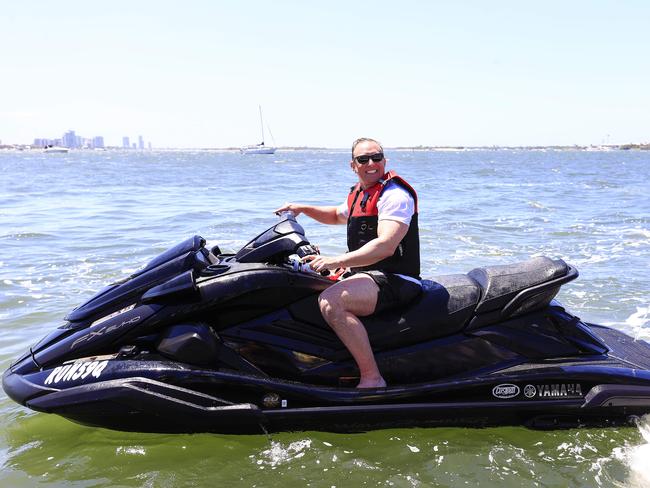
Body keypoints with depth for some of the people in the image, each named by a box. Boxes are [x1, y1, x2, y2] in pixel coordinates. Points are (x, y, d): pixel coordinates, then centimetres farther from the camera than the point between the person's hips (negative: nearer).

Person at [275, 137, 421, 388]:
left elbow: (385, 246, -27)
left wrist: (336, 261, -31)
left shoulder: (395, 194, -14)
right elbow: (338, 215, 38)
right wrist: (303, 208, 21)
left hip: (394, 279, -10)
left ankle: (371, 378, -27)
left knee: (330, 301, -32)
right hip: (366, 273, 10)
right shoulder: (359, 193, 16)